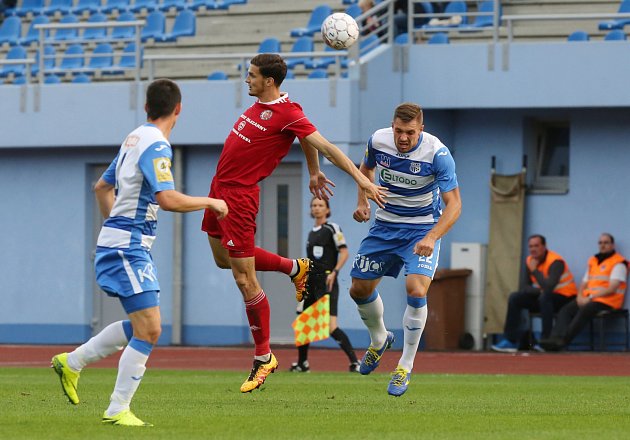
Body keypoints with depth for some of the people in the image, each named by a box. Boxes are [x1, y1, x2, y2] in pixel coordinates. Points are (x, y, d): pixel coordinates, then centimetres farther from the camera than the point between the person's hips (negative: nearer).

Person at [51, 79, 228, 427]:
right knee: (148, 330, -11)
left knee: (141, 327, 16)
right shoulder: (155, 144, -16)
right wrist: (210, 202, -12)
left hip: (124, 244, 10)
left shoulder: (135, 139, 14)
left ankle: (72, 362, 23)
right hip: (127, 247, -10)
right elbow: (168, 200, -26)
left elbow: (102, 187, 25)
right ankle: (118, 409, -7)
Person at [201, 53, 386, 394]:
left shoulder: (287, 114, -19)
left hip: (240, 195, -10)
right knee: (224, 259, 24)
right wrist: (314, 172, 28)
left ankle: (263, 357, 5)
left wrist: (361, 180, -26)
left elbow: (325, 147, -21)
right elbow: (306, 140, 22)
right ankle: (295, 267, 38)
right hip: (220, 187, 10)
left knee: (244, 278, -6)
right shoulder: (261, 104, 7)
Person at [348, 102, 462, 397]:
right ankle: (379, 340, 39)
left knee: (416, 290, -23)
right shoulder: (378, 141, -12)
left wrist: (431, 237, -38)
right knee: (359, 289, 6)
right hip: (385, 226, 4)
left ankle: (406, 366, -7)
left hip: (423, 230, -4)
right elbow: (366, 168, 13)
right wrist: (362, 202, -2)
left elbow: (453, 203, -24)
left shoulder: (437, 153, -25)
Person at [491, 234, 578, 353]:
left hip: (565, 298, -7)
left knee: (545, 297, -38)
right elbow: (527, 287, 4)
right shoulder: (530, 261, -2)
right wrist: (539, 290, -18)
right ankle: (510, 340, -10)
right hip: (543, 296, 7)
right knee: (515, 298, -8)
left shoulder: (555, 262, -24)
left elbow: (549, 287, -38)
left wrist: (534, 270, -26)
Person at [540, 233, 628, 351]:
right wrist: (580, 297, -1)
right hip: (588, 299, 7)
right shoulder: (592, 261, 22)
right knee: (565, 311, -19)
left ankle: (563, 340, -45)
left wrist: (590, 298, -17)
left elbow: (612, 289, -12)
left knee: (584, 312, -35)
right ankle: (556, 338, -39)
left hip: (607, 301, -7)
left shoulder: (619, 263, -2)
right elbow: (584, 283, 21)